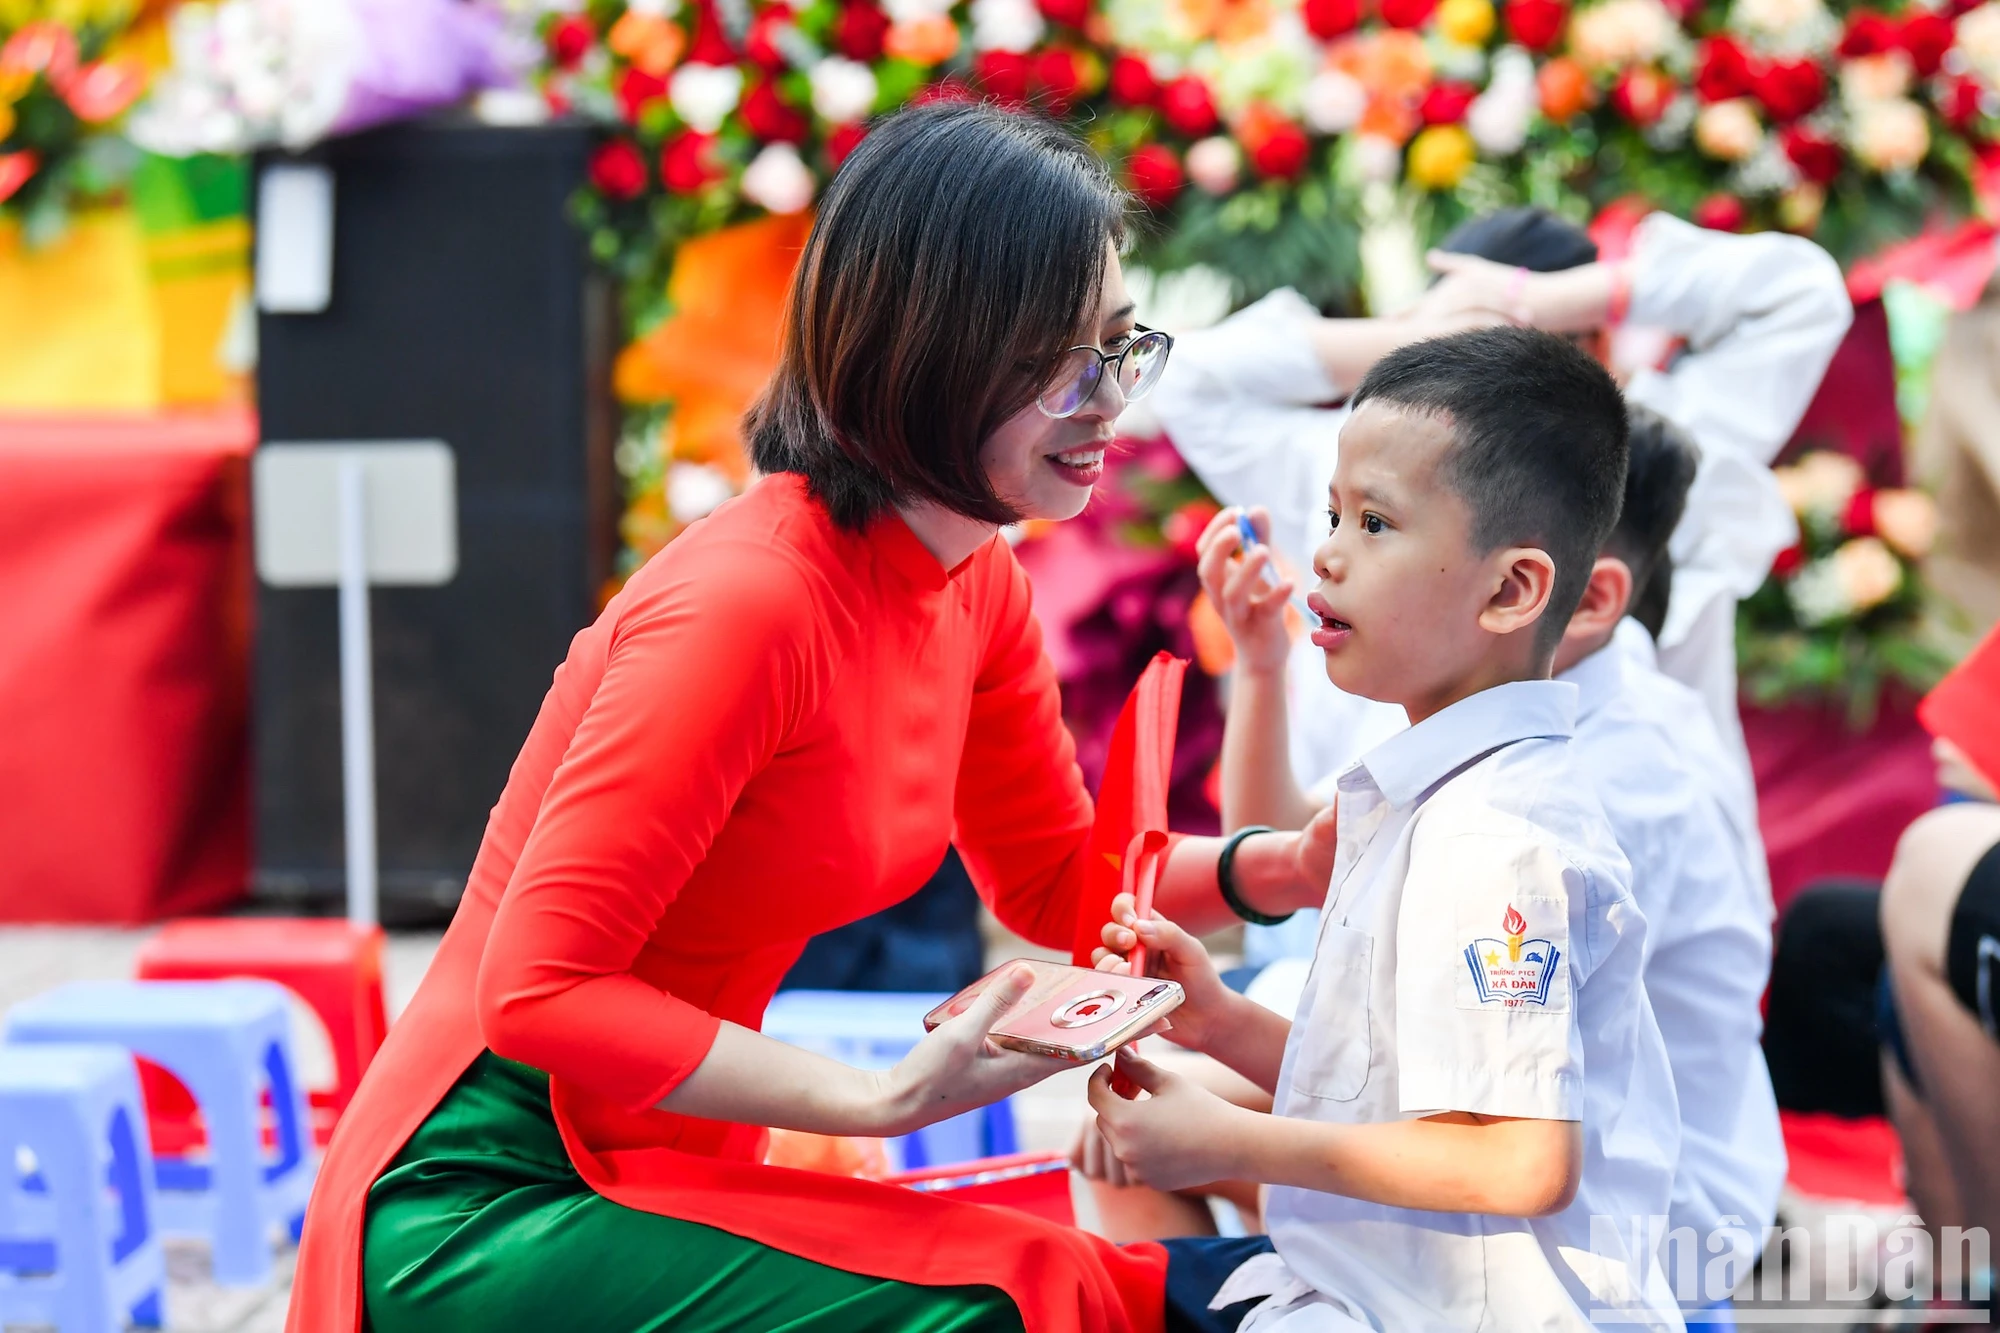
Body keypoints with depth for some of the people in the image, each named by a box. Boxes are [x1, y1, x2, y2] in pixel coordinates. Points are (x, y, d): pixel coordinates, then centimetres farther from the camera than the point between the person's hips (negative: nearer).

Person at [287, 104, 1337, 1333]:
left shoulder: (976, 584, 4)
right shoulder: (748, 602, -23)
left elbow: (1058, 881, 17)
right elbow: (539, 991, -22)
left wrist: (1288, 866, -1)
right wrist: (886, 1098, -26)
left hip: (668, 1180, 8)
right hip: (482, 1218, -8)